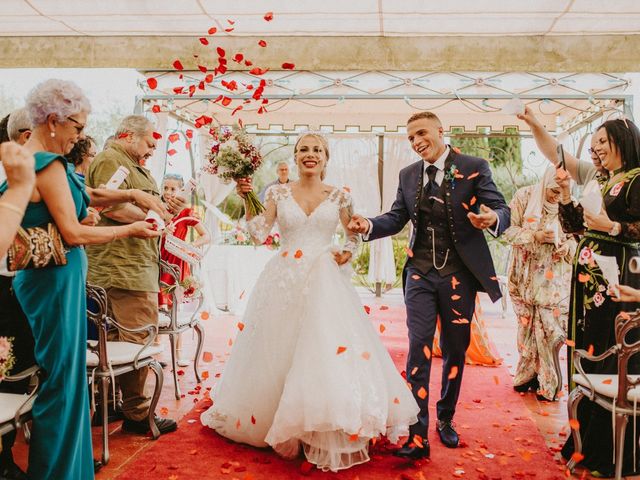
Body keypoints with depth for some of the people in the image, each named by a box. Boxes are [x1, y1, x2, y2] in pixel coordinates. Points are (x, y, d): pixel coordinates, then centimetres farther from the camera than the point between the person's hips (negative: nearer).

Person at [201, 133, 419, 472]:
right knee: (277, 354, 7)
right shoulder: (278, 193, 6)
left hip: (326, 282, -1)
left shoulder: (339, 196, 7)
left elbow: (354, 234, 17)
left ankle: (333, 432, 3)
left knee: (330, 349, -9)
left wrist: (347, 252, -2)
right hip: (285, 282, 1)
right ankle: (273, 418, 28)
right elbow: (259, 235, 0)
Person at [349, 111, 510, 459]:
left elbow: (502, 208, -9)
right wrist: (369, 225, -14)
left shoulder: (474, 167, -3)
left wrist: (493, 218, -33)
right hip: (420, 273, 2)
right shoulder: (408, 175, 8)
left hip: (459, 274, -1)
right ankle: (418, 435, 1)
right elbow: (397, 217, 6)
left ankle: (445, 420, 32)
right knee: (418, 350, -3)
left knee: (455, 351, 12)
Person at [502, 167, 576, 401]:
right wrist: (536, 236, -20)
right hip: (526, 275, 0)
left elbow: (576, 236, 8)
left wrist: (567, 246, -14)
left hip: (555, 277, 0)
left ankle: (547, 382, 11)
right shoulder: (524, 196, -5)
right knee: (527, 326, 6)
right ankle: (528, 374, 23)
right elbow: (509, 230, -6)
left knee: (551, 327, -3)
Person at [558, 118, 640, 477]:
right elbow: (574, 227, 15)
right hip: (589, 277, 8)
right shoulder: (603, 183, 17)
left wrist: (611, 226, -26)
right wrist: (566, 194, 4)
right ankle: (588, 438, 24)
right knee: (587, 355, 12)